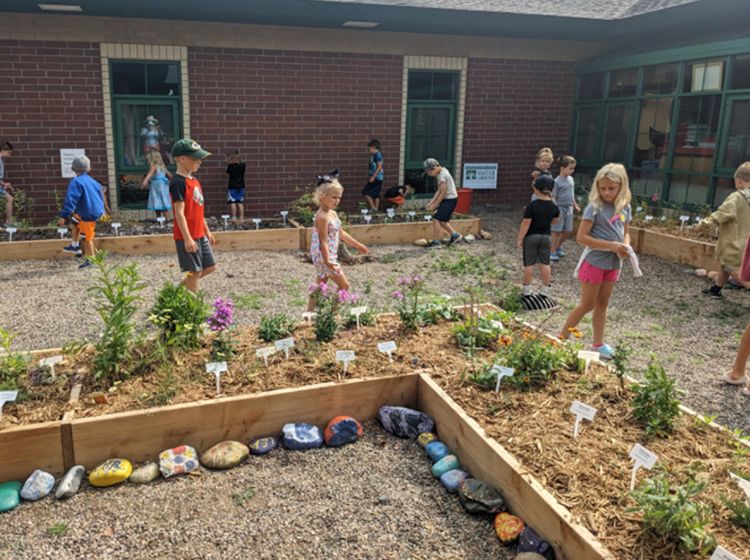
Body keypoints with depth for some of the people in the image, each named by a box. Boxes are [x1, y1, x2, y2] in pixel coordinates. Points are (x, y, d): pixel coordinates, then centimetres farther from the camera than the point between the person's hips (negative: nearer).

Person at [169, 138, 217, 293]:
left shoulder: (194, 181, 12)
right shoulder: (178, 183, -16)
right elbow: (179, 213, -20)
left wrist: (207, 231, 21)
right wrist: (187, 238, -23)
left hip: (200, 235, 9)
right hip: (187, 237, -9)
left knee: (210, 267, 14)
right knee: (195, 271, -2)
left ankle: (181, 287, 28)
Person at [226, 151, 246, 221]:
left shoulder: (231, 166, -11)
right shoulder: (243, 165, 0)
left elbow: (228, 172, 6)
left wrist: (228, 163, 14)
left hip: (232, 186, -4)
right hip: (241, 186, 5)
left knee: (232, 202, -2)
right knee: (240, 202, 7)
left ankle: (234, 217, -6)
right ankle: (241, 217, 6)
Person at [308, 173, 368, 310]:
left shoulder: (333, 213, 10)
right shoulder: (322, 217, -19)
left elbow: (341, 234, 21)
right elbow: (323, 241, -24)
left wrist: (358, 245, 26)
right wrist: (327, 261, -33)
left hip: (330, 256, 9)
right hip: (324, 256, -9)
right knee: (344, 285, 0)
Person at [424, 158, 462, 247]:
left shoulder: (443, 175, -21)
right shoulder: (440, 173, 8)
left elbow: (443, 193, -21)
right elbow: (439, 190, 12)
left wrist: (434, 205, -14)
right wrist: (431, 202, 6)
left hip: (450, 200, -9)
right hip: (447, 199, 9)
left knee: (436, 219, -9)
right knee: (441, 220, 16)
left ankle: (436, 242, -3)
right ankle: (455, 235, 28)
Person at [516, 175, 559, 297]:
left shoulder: (532, 206, -18)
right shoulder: (554, 206, -3)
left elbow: (526, 223, -17)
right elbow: (555, 220, 13)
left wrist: (519, 238, -11)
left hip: (531, 237, -4)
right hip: (545, 236, 4)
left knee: (529, 263, 6)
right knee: (544, 264, 11)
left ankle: (527, 289, 13)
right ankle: (545, 290, 16)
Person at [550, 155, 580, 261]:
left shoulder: (571, 179, 8)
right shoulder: (557, 181, -14)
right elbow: (553, 197, -16)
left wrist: (575, 206, 25)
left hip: (569, 209, 7)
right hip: (559, 209, -7)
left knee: (568, 232, 11)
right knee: (557, 231, 0)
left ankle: (558, 247, 32)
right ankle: (553, 252, 11)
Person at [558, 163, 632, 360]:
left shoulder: (625, 207, 2)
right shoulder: (595, 207, -17)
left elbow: (625, 233, 14)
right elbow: (581, 237, -20)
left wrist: (626, 247, -10)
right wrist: (612, 246, -24)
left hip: (613, 264, 6)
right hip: (594, 262, -6)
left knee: (602, 303, 15)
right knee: (587, 305, 1)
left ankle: (598, 344, 26)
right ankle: (560, 338, 14)